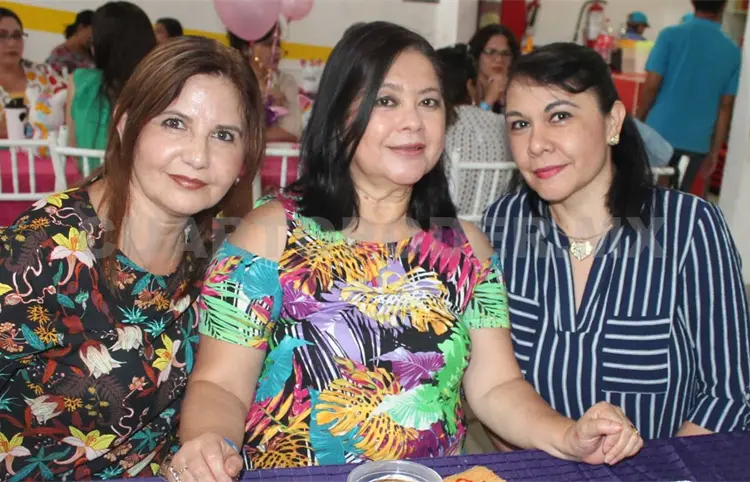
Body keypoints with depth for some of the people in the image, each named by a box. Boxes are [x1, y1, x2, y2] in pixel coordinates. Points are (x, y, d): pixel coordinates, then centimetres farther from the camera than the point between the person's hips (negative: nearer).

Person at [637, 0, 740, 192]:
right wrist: (715, 150, 10)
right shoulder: (732, 52, 2)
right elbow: (725, 107, 3)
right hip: (696, 143, 2)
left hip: (659, 133, -2)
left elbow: (651, 86, -7)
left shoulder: (670, 35, -5)